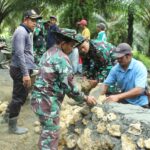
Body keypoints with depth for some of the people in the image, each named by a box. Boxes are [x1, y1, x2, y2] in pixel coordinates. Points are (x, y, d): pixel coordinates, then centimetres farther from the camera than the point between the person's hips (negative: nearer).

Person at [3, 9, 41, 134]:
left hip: (22, 69, 10)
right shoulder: (21, 32, -16)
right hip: (21, 70, -10)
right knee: (19, 97, -2)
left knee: (19, 95, 22)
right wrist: (25, 73, -27)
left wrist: (32, 68, 25)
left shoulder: (26, 32, 18)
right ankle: (13, 126, 9)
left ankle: (8, 115, 39)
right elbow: (19, 54, -24)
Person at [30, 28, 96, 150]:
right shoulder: (62, 58, -17)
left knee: (47, 131, 21)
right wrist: (85, 98, -6)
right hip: (48, 100, -9)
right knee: (51, 134, 1)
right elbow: (69, 87, -18)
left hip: (40, 97, 9)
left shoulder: (49, 53, 11)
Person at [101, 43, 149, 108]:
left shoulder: (139, 67, -17)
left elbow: (139, 90, -27)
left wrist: (118, 97, -35)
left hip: (140, 104, -4)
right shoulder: (115, 68, -3)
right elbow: (106, 84, 1)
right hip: (125, 101, 4)